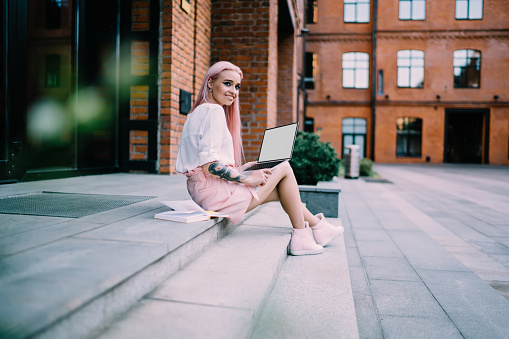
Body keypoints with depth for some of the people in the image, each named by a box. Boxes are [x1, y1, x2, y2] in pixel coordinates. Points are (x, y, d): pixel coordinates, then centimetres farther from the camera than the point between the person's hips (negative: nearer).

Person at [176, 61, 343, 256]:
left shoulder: (199, 111, 17)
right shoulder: (214, 111, -14)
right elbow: (208, 165, -23)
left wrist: (242, 168, 15)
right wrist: (247, 178, -14)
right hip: (216, 193, -10)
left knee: (281, 189, 18)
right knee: (284, 168, 2)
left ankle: (319, 226, 30)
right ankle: (301, 238, 9)